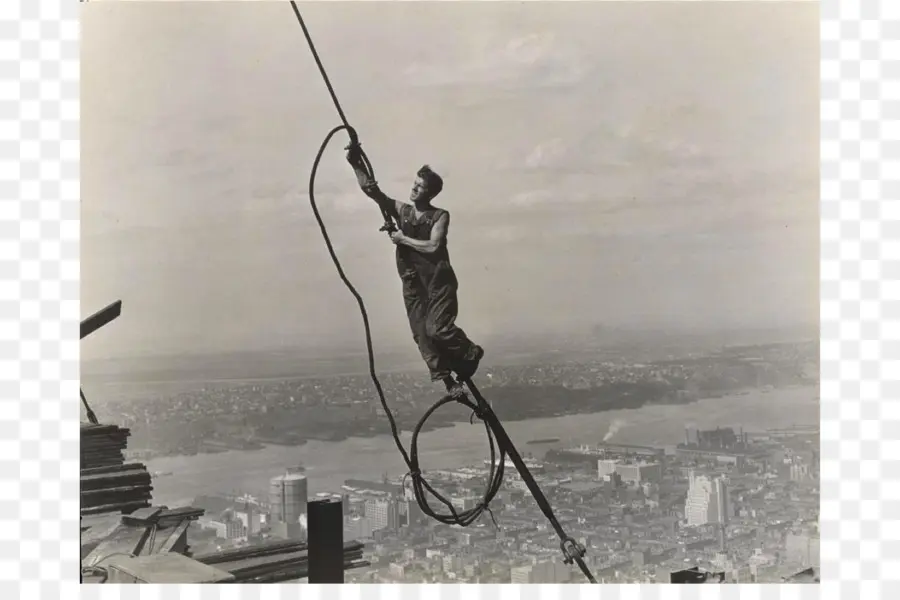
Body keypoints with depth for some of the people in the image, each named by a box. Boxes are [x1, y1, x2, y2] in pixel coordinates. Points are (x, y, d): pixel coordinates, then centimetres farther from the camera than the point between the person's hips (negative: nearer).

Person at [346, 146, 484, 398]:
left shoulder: (440, 216, -2)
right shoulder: (401, 210, 8)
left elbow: (433, 246, -16)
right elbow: (370, 190, 1)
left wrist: (404, 239, -9)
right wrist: (357, 165, -11)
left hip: (439, 281, -4)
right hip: (413, 284, 4)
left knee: (437, 329, -17)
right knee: (422, 335, -2)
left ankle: (470, 353, 10)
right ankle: (447, 380, 4)